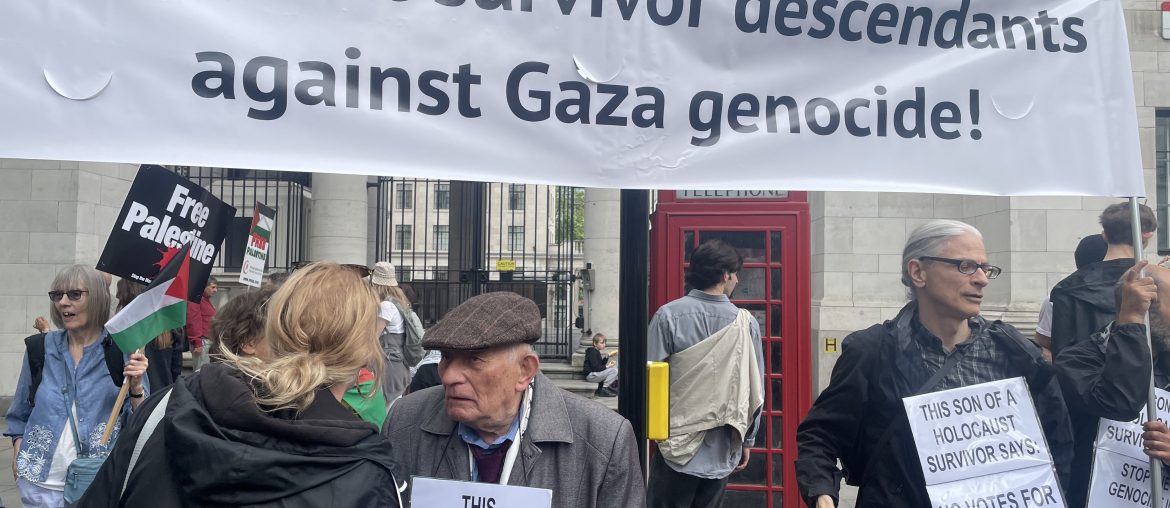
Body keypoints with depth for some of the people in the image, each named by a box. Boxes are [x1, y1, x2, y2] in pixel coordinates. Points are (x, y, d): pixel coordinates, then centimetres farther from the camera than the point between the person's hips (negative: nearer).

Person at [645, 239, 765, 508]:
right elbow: (756, 389, 1)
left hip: (676, 445, -2)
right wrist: (747, 440, 13)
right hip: (722, 449, 2)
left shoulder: (669, 316, -11)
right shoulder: (746, 322, -5)